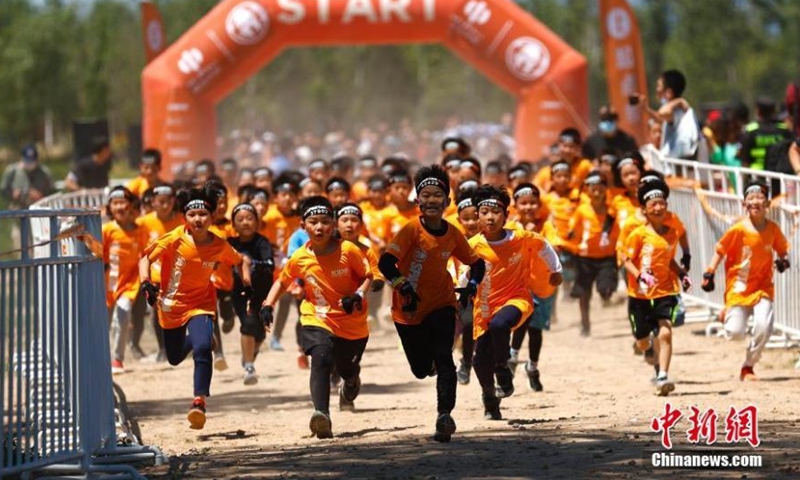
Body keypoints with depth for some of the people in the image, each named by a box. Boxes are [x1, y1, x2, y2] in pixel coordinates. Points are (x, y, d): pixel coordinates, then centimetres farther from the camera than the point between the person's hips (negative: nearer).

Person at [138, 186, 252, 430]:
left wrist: (246, 279, -10)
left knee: (202, 348, -28)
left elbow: (241, 260, 8)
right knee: (174, 358, 17)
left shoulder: (219, 246, -12)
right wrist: (146, 283, -29)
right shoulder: (175, 240, -18)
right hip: (171, 306, 1)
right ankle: (198, 339, 52)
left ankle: (199, 401, -23)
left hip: (200, 306, -1)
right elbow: (146, 258, -13)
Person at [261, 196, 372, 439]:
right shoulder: (300, 259, -8)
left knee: (347, 370, 18)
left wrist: (358, 296, -22)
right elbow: (282, 282, 9)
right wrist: (268, 304, -4)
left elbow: (367, 276, -4)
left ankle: (350, 384, 60)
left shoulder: (348, 250, -15)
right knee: (321, 359, -29)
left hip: (353, 325, 1)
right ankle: (322, 416, -40)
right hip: (317, 321, -1)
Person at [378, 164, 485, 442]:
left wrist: (472, 282, -10)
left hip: (441, 305, 1)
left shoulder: (452, 234, -3)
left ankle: (445, 416, -19)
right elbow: (386, 263, -23)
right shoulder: (412, 230, -15)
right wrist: (403, 286, -35)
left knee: (443, 358, -20)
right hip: (410, 309, -1)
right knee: (422, 370, 10)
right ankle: (429, 358, 48)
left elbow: (476, 262, 9)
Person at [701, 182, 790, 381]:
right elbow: (720, 251, -4)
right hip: (739, 287, -2)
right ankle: (728, 313, 32)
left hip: (763, 287, 2)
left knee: (763, 327, -19)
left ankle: (748, 367, 4)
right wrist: (709, 275, -11)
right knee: (735, 333, -7)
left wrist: (784, 261, -13)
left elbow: (783, 250, 9)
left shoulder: (773, 229, -4)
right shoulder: (738, 230, -13)